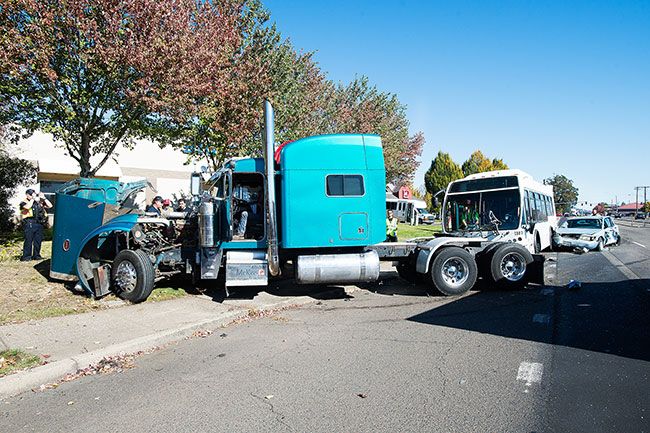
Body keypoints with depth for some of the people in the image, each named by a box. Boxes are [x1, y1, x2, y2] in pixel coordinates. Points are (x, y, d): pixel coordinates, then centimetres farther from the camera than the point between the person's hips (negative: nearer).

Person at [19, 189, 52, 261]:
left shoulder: (39, 202, 18)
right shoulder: (24, 202, 4)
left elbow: (50, 206, 14)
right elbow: (27, 207, -20)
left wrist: (44, 198, 7)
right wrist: (32, 199, -9)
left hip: (39, 223, 5)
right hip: (29, 224, -5)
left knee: (38, 240, 7)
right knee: (28, 240, -6)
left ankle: (36, 255, 15)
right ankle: (26, 256, -1)